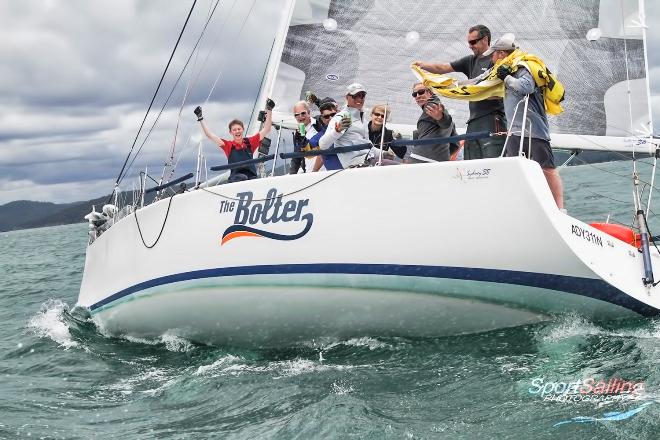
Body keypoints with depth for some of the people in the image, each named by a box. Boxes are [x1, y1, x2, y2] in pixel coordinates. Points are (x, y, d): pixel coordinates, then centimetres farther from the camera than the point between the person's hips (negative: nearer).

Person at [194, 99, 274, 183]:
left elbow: (266, 130, 19)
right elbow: (210, 135, 11)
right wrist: (201, 119, 10)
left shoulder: (250, 142, 18)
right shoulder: (228, 145, 14)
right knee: (241, 177, -39)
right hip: (235, 178, -2)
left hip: (252, 176, 2)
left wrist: (269, 110, 16)